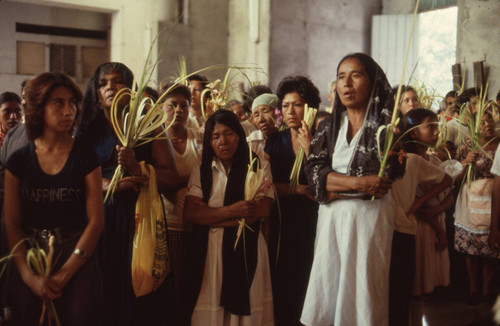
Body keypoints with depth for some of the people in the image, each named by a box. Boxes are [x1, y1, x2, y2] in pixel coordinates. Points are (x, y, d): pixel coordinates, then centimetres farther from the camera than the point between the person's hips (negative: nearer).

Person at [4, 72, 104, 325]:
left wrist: (63, 274, -12)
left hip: (77, 261, -1)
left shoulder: (86, 158, -2)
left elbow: (96, 220, -7)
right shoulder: (18, 161, 2)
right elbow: (12, 224, 0)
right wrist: (29, 275, -13)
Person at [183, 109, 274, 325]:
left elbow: (262, 211, -5)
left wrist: (210, 215, -5)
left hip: (247, 249, -1)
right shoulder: (201, 171, 11)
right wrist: (231, 211, -12)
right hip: (209, 250, 1)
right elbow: (190, 213, -1)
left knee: (246, 308, -3)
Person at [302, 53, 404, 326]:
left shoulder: (386, 124, -2)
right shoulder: (328, 126, 8)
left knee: (362, 291, 3)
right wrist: (358, 183, -15)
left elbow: (385, 180, -8)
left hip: (370, 218, -3)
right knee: (326, 289, 9)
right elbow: (314, 172, -5)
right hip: (331, 219, 3)